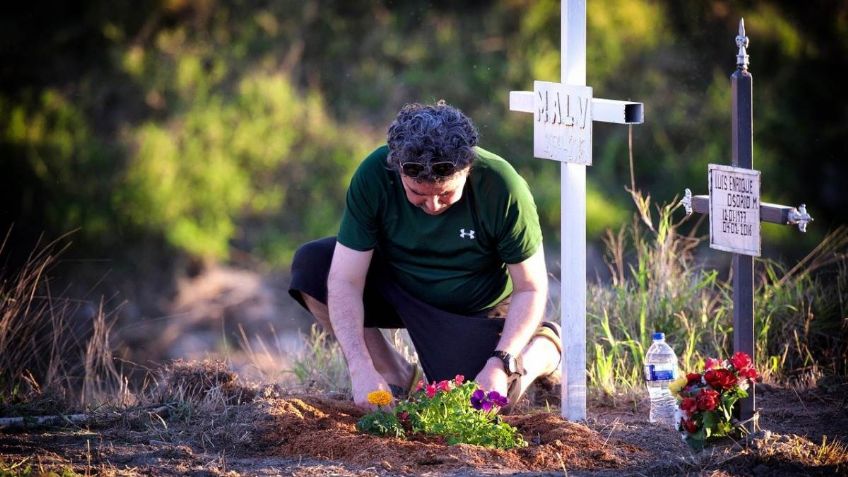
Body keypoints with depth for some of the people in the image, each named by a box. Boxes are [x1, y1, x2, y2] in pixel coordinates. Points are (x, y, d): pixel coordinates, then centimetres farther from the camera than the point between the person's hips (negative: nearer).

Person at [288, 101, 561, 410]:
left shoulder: (502, 187, -29)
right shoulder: (374, 176, -26)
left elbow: (530, 289, -19)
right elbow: (345, 280, -26)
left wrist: (499, 365, -32)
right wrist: (361, 368, -38)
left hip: (474, 309, -2)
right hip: (395, 288, 3)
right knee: (310, 265, -21)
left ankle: (545, 348, 11)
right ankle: (399, 381, -7)